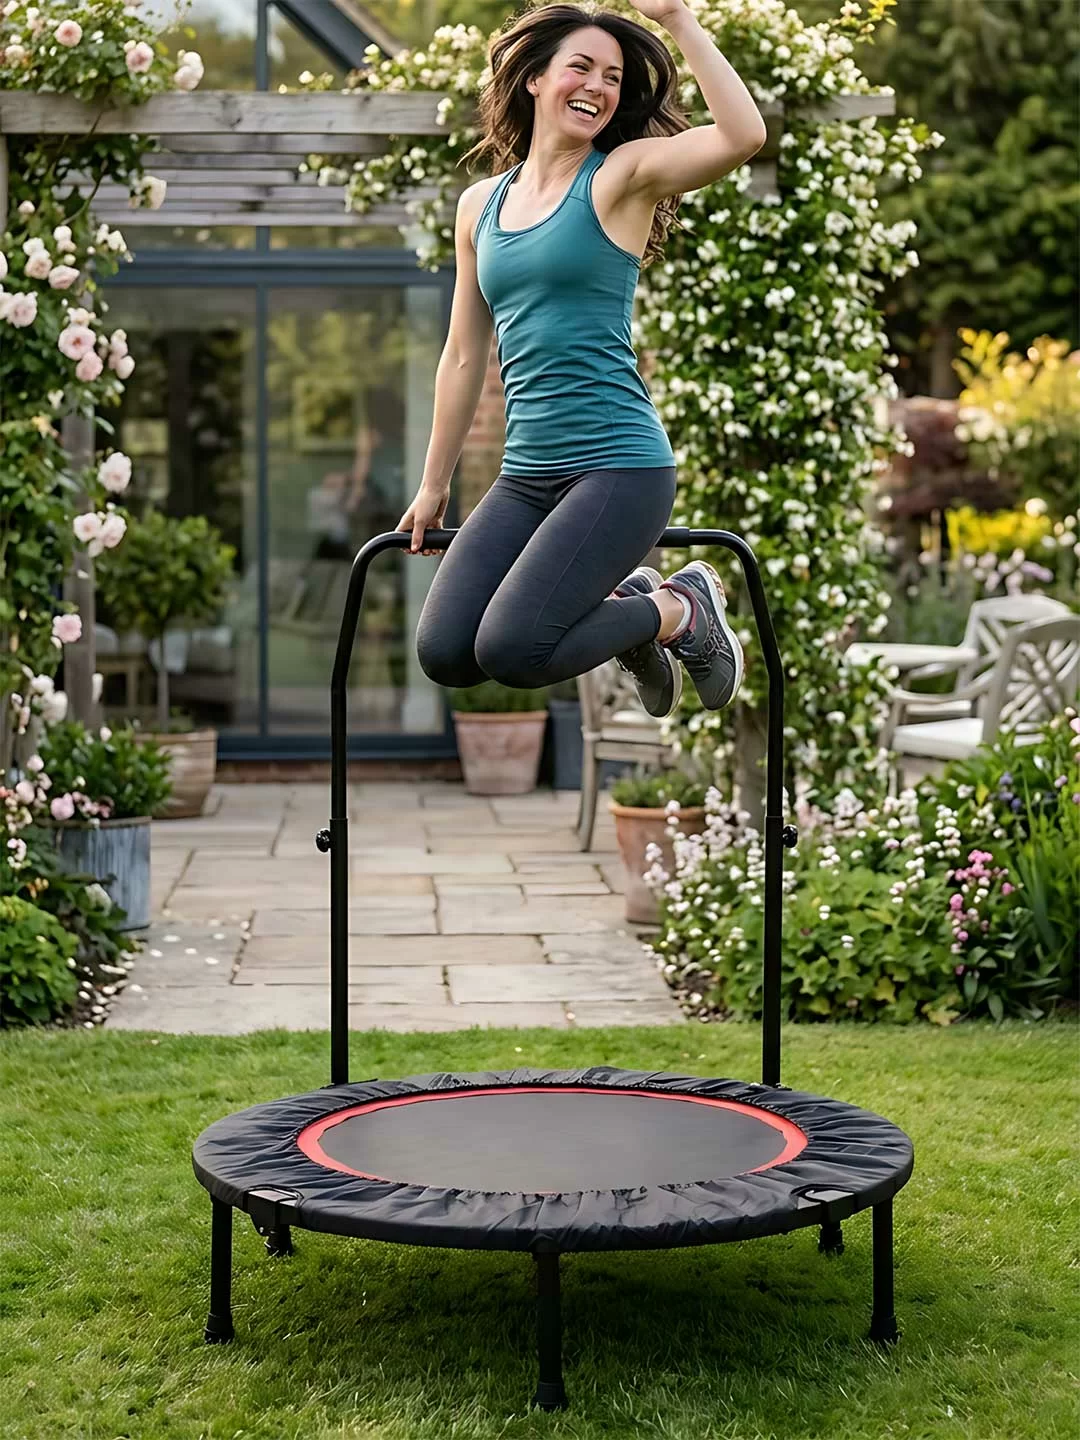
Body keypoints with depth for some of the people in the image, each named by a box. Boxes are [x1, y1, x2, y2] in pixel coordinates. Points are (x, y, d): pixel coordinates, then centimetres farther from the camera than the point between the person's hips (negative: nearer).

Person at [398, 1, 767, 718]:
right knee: (444, 654, -6)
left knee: (510, 652, -20)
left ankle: (681, 610, 7)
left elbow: (744, 134, -22)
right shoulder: (480, 205, 12)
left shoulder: (623, 174, -2)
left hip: (619, 466, -6)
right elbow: (464, 356, 18)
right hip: (526, 475, 6)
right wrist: (434, 485, 22)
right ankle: (621, 606, 18)